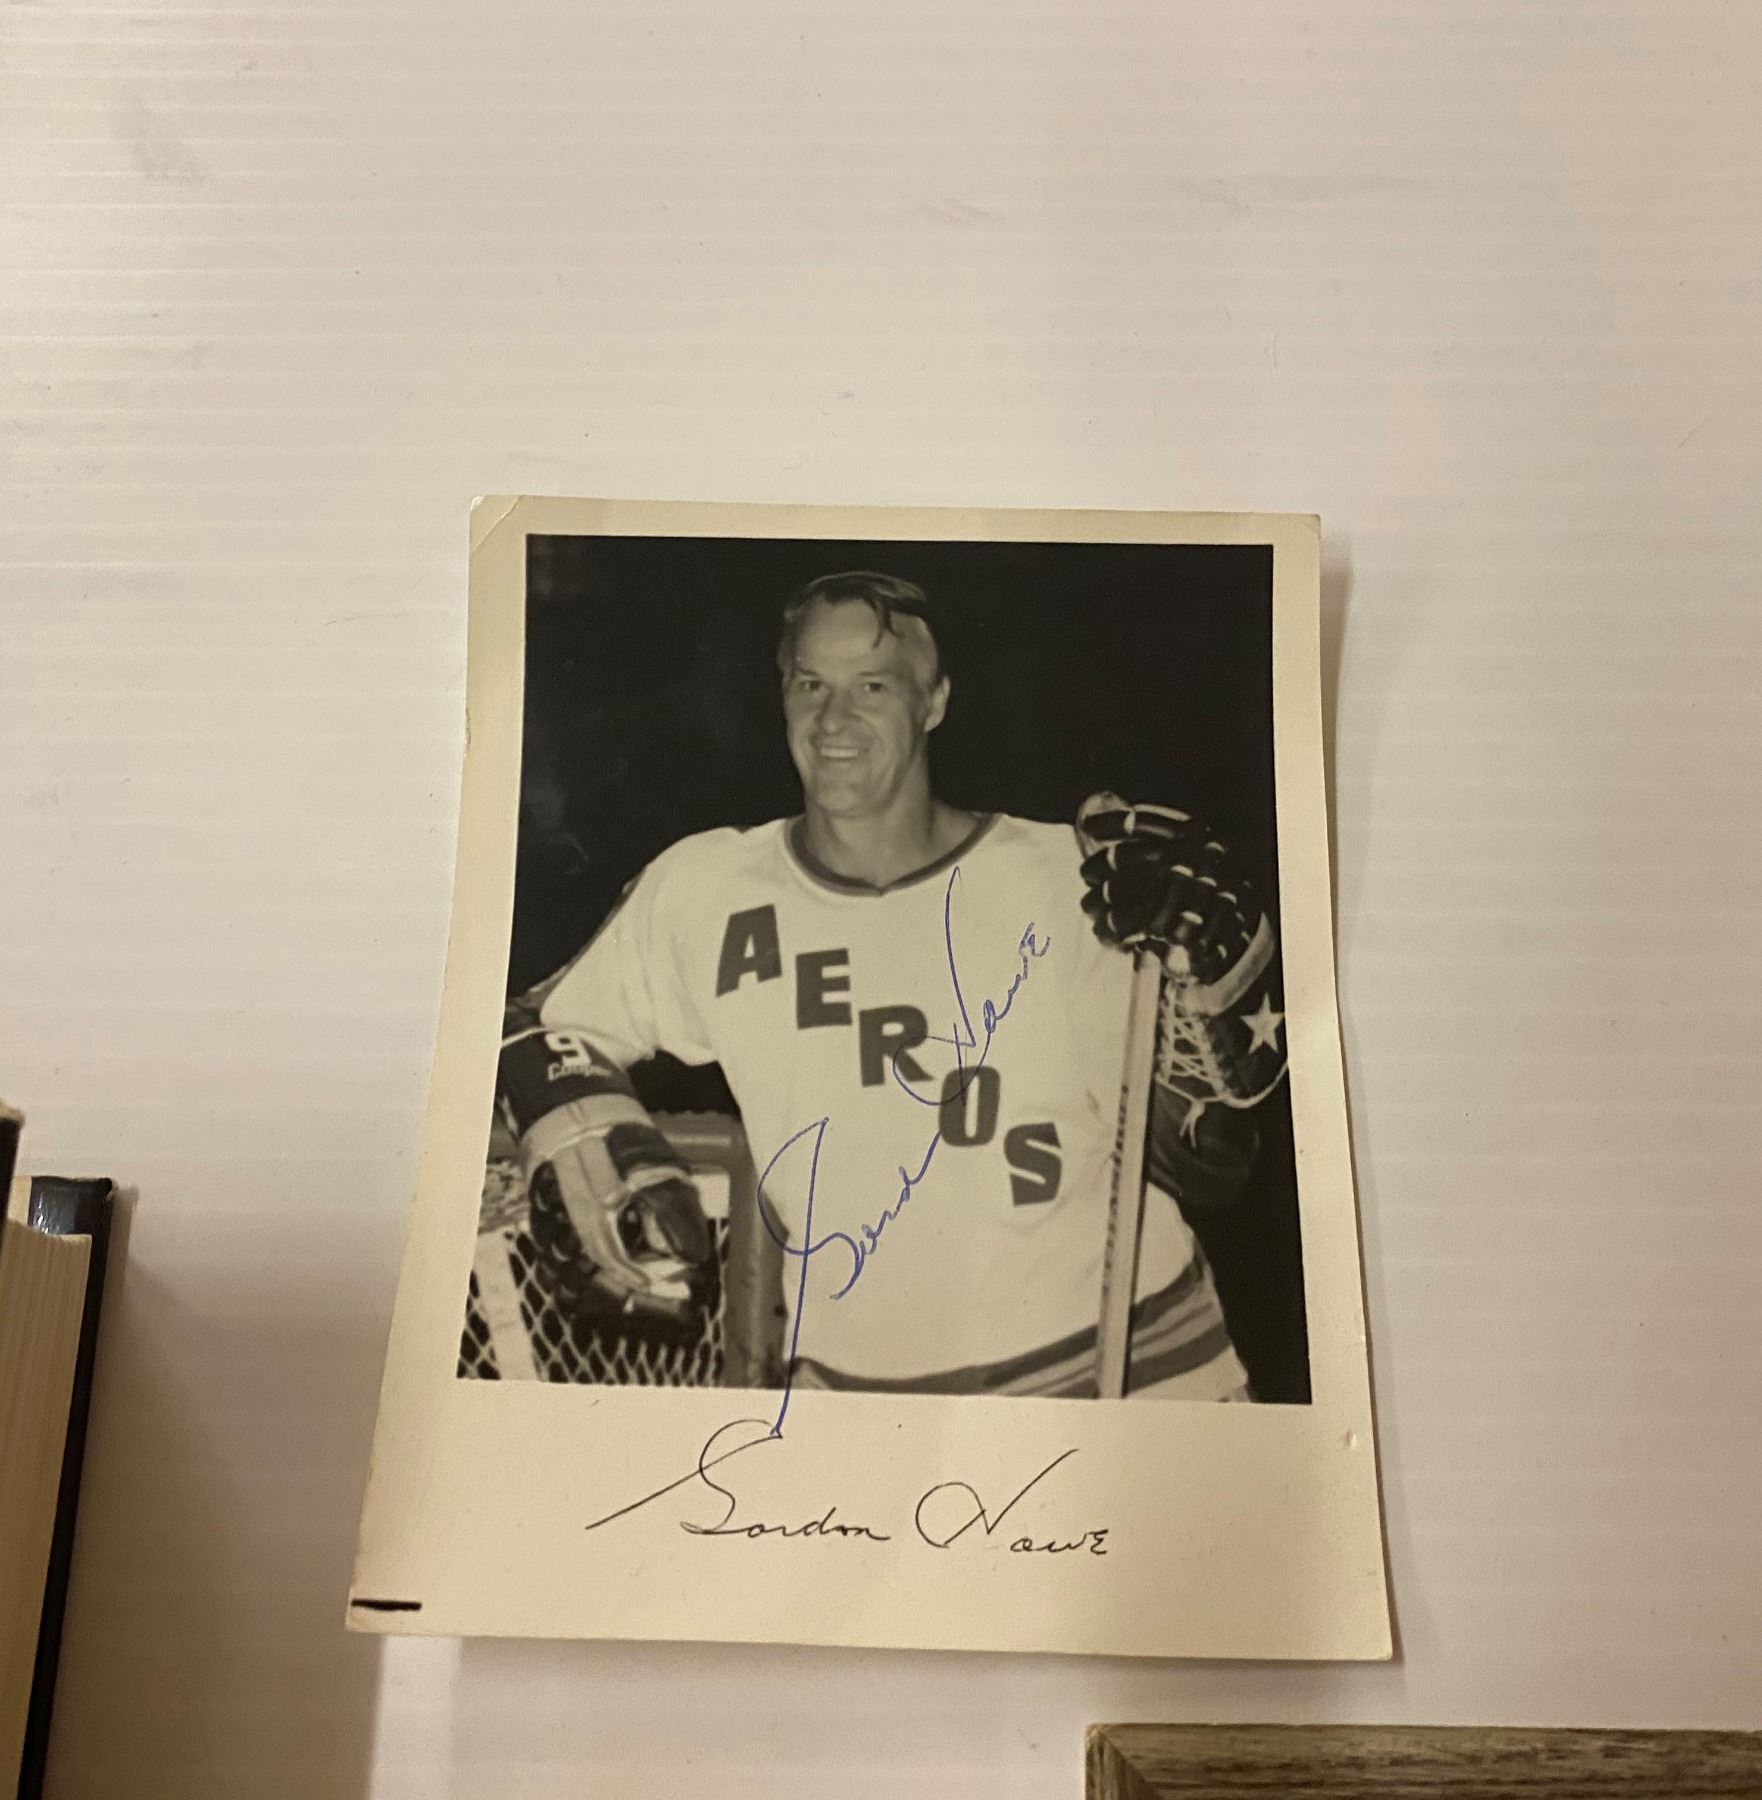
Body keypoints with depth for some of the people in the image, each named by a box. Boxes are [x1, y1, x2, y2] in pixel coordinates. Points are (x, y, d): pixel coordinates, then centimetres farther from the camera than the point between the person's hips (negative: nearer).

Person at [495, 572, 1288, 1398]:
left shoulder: (1069, 879, -8)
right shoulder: (701, 893, -3)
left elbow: (1202, 1171, -4)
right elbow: (548, 1032, 10)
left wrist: (1205, 976, -20)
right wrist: (592, 1157, -6)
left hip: (1126, 1360, -1)